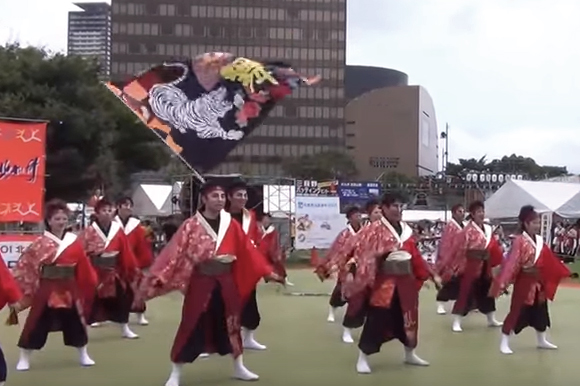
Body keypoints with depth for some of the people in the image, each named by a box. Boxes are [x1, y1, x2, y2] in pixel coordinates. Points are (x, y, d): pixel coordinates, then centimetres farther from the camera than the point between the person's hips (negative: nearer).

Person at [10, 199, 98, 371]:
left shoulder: (75, 242, 1)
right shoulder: (40, 243, -7)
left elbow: (84, 268, 4)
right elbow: (25, 265, -8)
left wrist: (91, 284, 3)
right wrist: (20, 290, -13)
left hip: (70, 290, 3)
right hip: (47, 290, -2)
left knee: (76, 323, 13)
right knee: (36, 324, 4)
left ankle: (84, 356, 29)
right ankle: (24, 359, 19)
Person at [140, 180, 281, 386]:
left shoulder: (231, 224, 2)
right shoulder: (191, 226, -9)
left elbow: (248, 250, 6)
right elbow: (174, 253, -14)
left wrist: (266, 271, 7)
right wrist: (157, 279, -21)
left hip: (226, 281, 4)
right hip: (201, 282, -4)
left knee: (231, 324, 15)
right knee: (190, 327, -1)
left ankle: (239, 368, 32)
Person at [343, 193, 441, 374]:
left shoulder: (406, 230, 10)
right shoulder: (374, 230, -9)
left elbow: (416, 256, 13)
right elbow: (364, 253, -13)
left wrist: (432, 274, 13)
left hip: (405, 281, 6)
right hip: (384, 281, -6)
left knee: (408, 317, 16)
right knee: (377, 319, -7)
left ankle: (410, 354, 34)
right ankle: (363, 358, 4)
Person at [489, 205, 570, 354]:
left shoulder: (540, 241, 5)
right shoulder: (519, 241, -18)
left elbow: (549, 261, 14)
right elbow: (511, 263, -22)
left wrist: (562, 272, 16)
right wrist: (503, 282, -27)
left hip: (539, 282, 7)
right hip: (524, 282, -7)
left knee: (540, 312, 18)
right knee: (517, 312, -5)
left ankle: (542, 341, 35)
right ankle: (504, 343, 4)